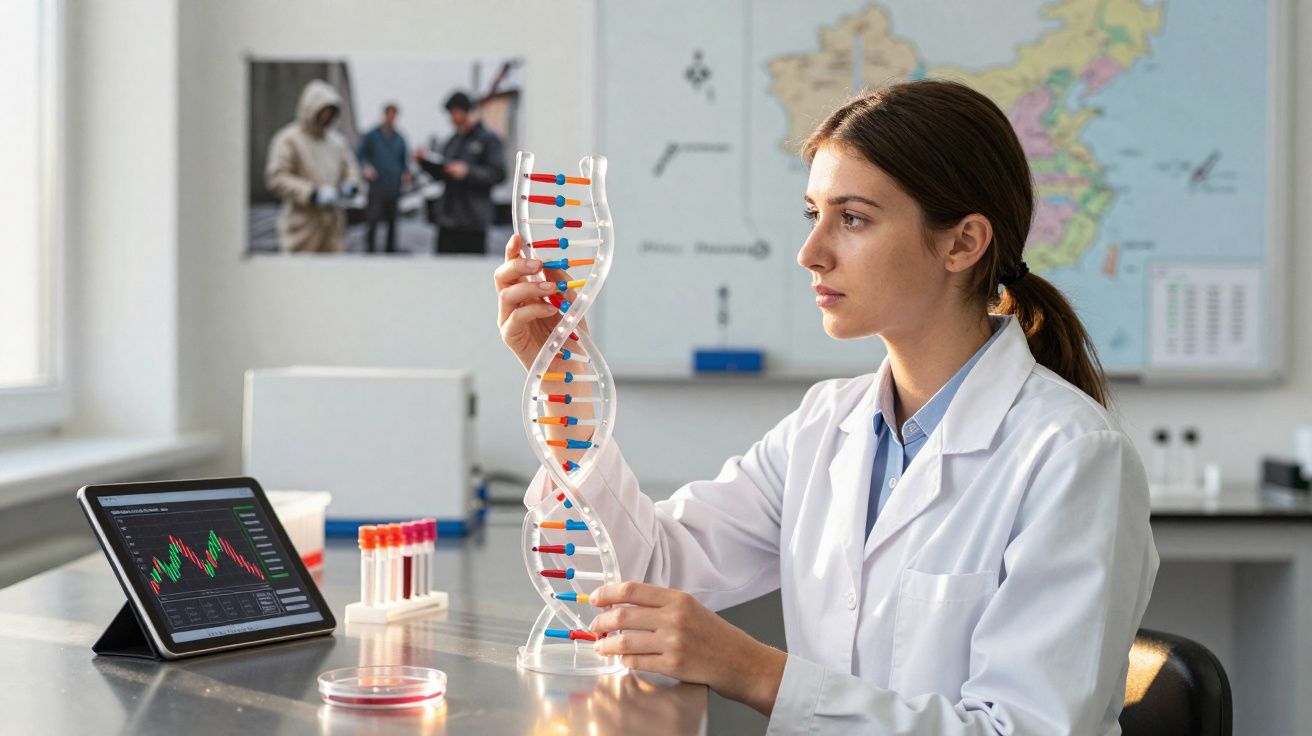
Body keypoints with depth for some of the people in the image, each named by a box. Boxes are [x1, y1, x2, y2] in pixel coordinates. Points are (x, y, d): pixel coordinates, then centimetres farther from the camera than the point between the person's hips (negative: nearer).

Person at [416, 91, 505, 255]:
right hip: (448, 218, 7)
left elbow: (498, 173, -12)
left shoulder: (488, 140, -3)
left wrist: (468, 171, -20)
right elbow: (441, 174, 24)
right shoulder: (453, 142, 17)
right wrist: (426, 162, 7)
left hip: (473, 222, -7)